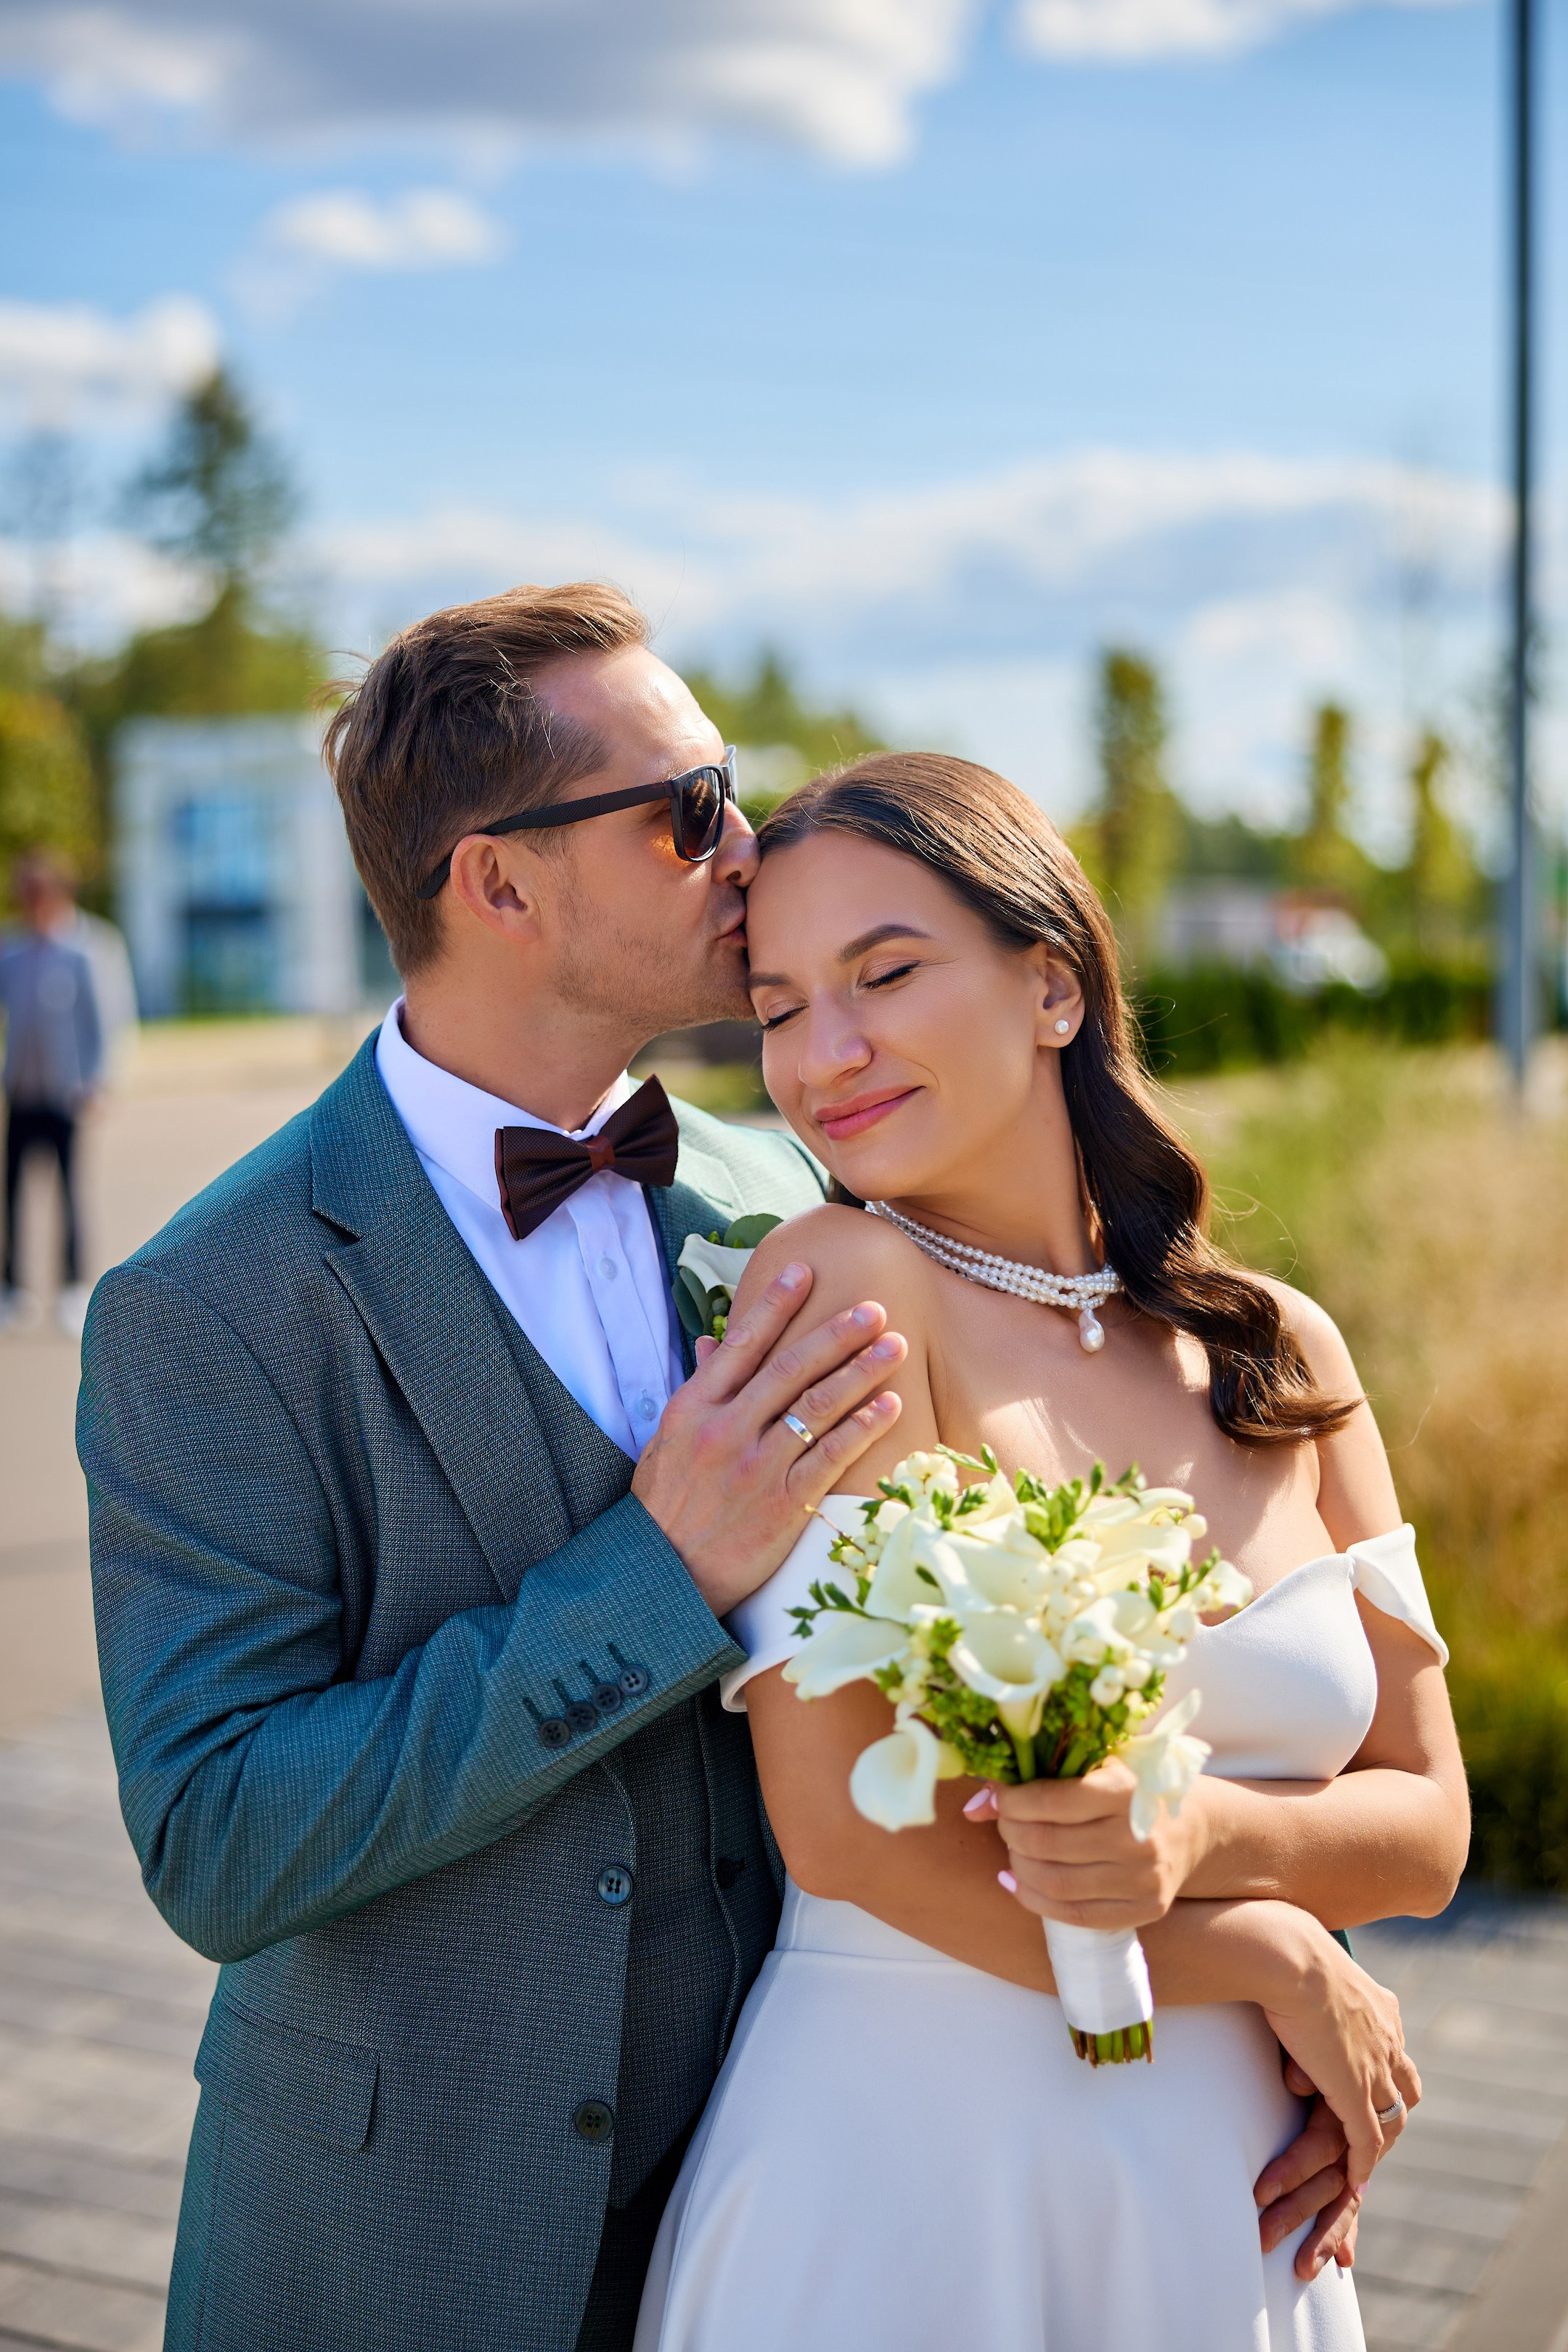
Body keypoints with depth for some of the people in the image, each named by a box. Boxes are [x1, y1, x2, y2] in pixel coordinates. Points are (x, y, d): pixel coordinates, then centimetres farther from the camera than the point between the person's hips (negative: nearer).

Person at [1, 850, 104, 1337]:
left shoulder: (75, 959, -2)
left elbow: (91, 1022, 1)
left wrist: (90, 1079, -4)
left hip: (63, 1094, -2)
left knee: (68, 1190, 2)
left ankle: (72, 1294, 10)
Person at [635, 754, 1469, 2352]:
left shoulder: (1286, 1354, 0)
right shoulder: (839, 1285, -14)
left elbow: (1423, 1825, 2)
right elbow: (843, 1832, -18)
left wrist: (1200, 1837, -19)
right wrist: (1270, 1959, -9)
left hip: (1229, 2216, 4)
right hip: (895, 2191, -4)